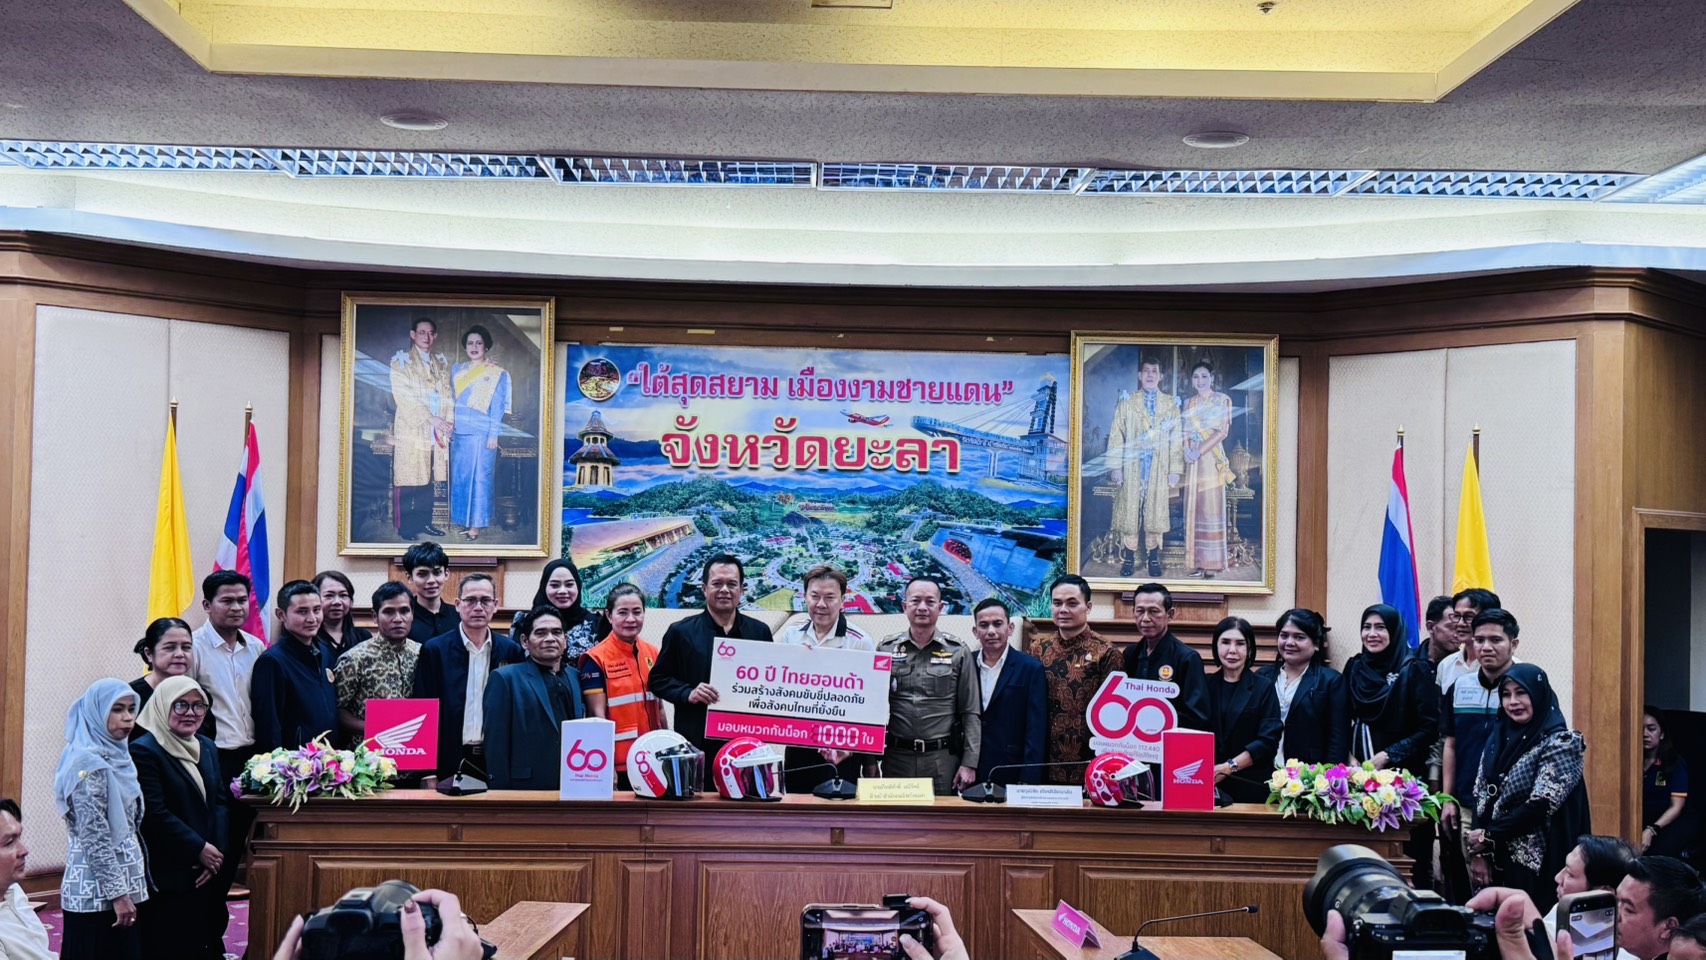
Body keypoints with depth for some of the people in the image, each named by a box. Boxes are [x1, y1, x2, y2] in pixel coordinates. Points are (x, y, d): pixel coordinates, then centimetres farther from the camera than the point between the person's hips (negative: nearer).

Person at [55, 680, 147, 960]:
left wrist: (125, 888, 16)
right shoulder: (88, 763, -16)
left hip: (120, 883, 8)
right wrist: (118, 892, -20)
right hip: (99, 889, -8)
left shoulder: (117, 756, 11)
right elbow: (94, 838, -20)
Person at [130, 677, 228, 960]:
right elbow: (155, 814, -16)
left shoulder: (207, 748, 14)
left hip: (207, 873, 7)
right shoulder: (144, 751, -10)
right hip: (167, 877, -7)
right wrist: (199, 849, -13)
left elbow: (220, 801, 10)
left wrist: (217, 851, -4)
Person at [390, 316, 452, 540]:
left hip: (436, 430, 5)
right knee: (408, 480, -4)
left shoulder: (441, 363, 18)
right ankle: (405, 527, 0)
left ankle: (424, 522, 14)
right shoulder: (401, 360, 2)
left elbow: (448, 395, 12)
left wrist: (446, 423, -4)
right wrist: (430, 418, -15)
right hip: (410, 429, -5)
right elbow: (403, 396, -8)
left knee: (429, 479, 6)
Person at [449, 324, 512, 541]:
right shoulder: (457, 370, 13)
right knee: (459, 476, 7)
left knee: (479, 477, -4)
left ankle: (476, 525, 0)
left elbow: (497, 407, -3)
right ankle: (463, 520, 15)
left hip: (481, 433, -5)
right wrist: (448, 423, 7)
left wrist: (493, 435, -8)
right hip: (459, 432, 5)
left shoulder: (497, 374, -1)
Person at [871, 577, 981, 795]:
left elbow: (971, 713, 2)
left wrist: (969, 764, -4)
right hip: (896, 758, 1)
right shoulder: (885, 650, 6)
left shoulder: (958, 652, 3)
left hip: (943, 759, -1)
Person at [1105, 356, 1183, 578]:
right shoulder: (1127, 403, 6)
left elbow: (1177, 438, 4)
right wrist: (1115, 467, -5)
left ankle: (1153, 558, 11)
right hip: (1132, 468, 0)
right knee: (1129, 512, 0)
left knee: (1155, 512, 3)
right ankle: (1129, 559, 6)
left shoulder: (1171, 404, 6)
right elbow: (1116, 436, 3)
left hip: (1159, 468, 0)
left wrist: (1175, 469, -2)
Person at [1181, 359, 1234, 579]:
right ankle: (1198, 563, 6)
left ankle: (1212, 564, -3)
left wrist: (1200, 451, -14)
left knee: (1210, 508, -6)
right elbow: (1186, 432, 13)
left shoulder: (1222, 400, 1)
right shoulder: (1189, 403, 16)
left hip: (1212, 459, -5)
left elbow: (1222, 431, -7)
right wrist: (1187, 449, -8)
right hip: (1193, 461, 5)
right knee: (1193, 508, 3)